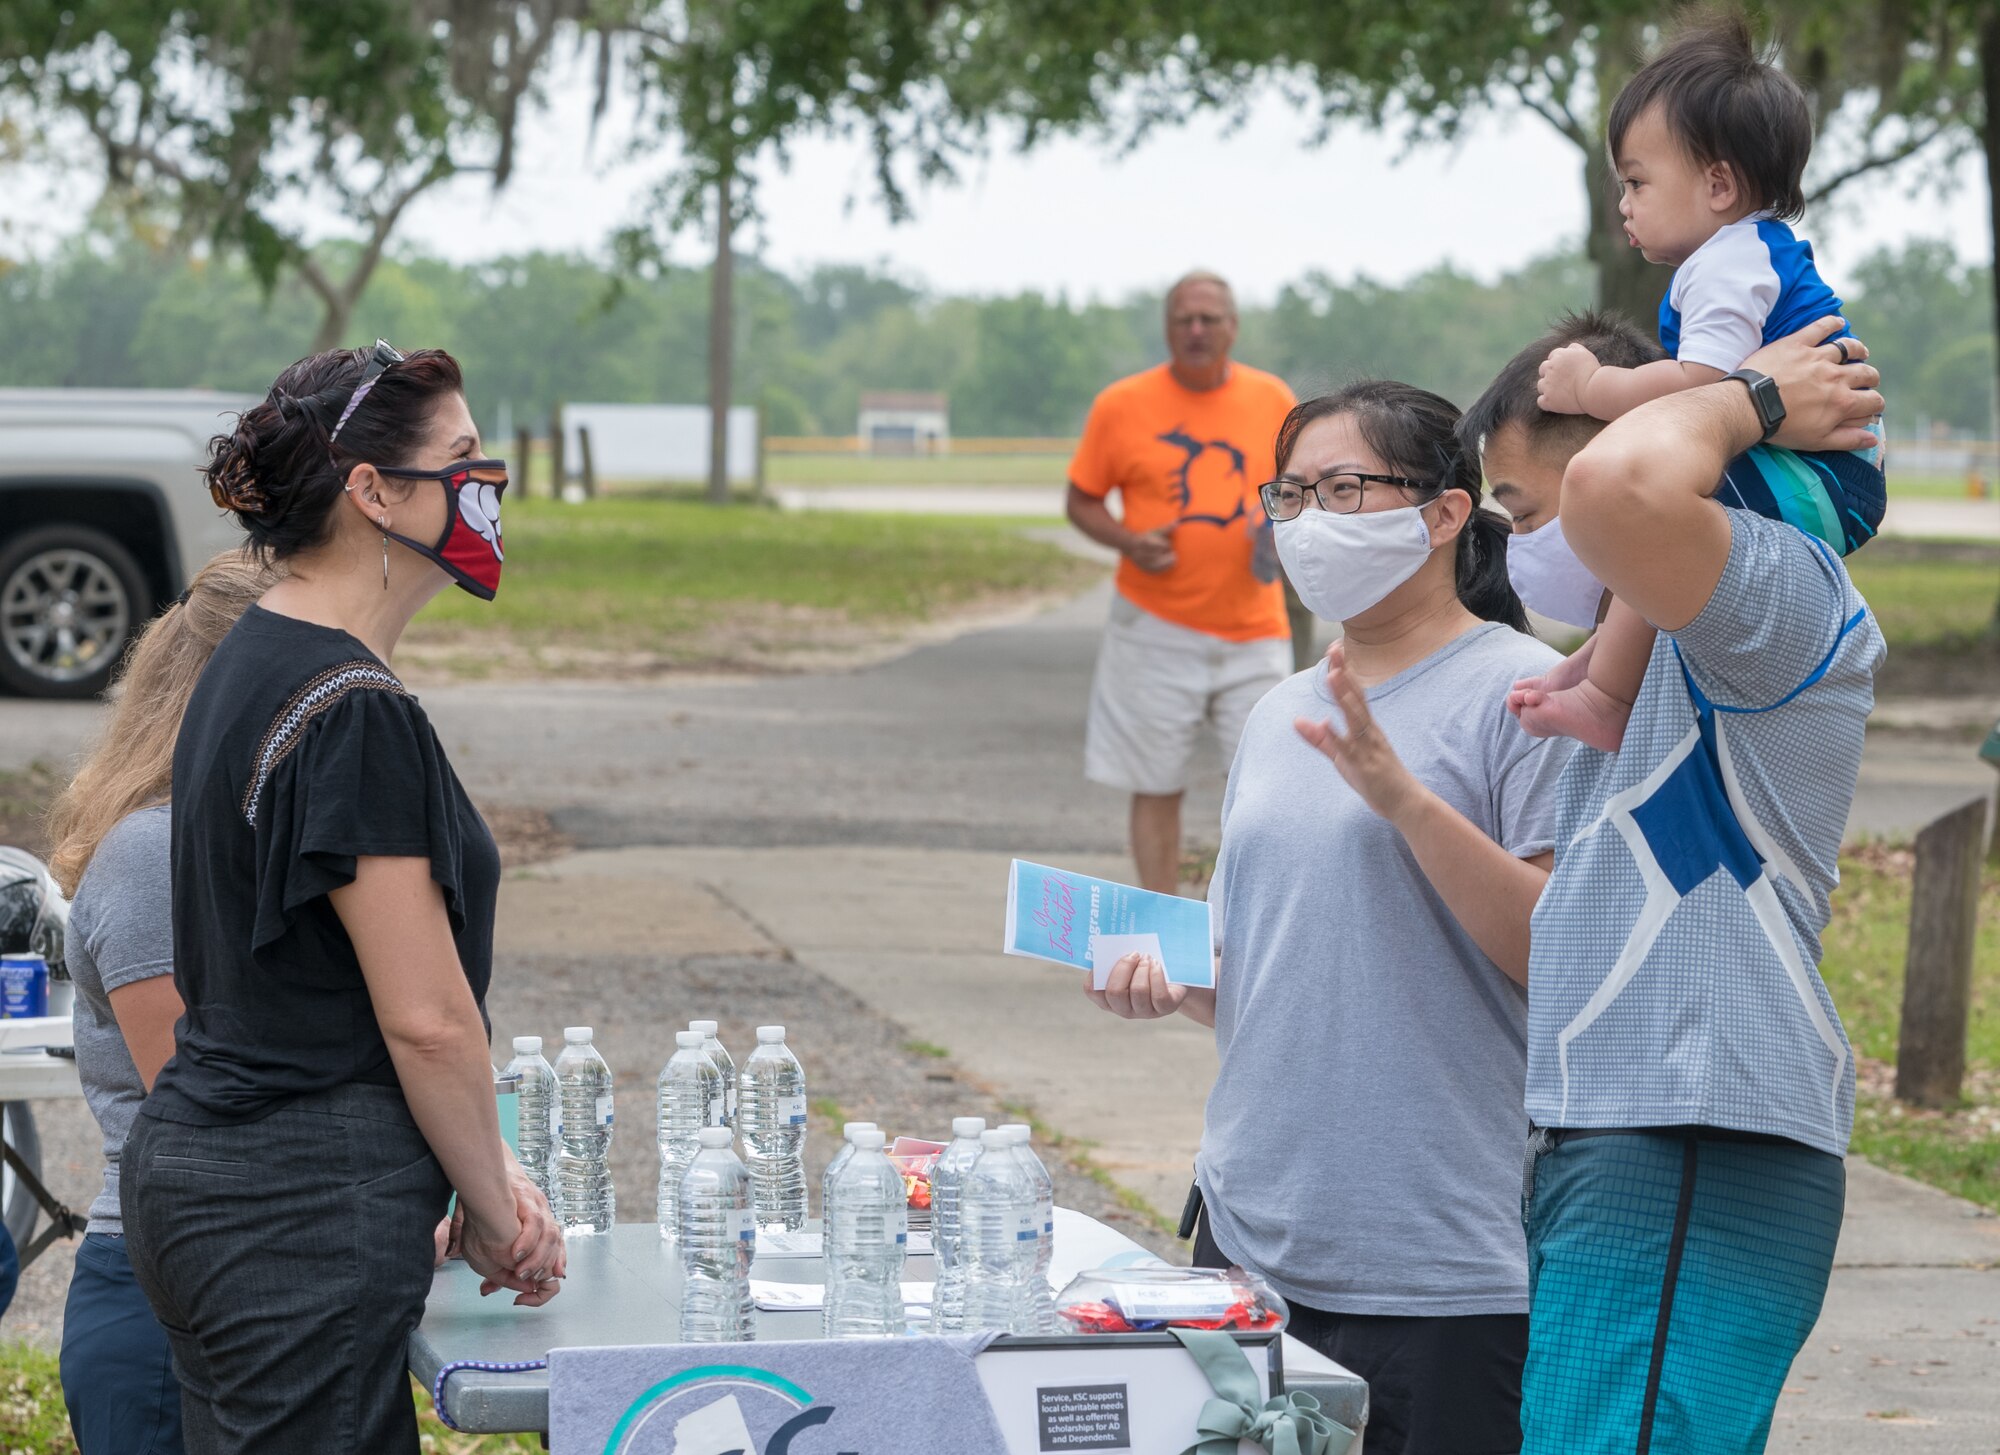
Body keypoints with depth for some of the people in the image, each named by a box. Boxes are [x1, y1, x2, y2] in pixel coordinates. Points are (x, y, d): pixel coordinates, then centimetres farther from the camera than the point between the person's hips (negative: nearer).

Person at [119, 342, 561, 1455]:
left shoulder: (254, 664, 14)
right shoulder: (354, 714, -17)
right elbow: (426, 1017, -18)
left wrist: (484, 1171, 13)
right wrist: (493, 1215, -4)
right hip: (302, 1220, -10)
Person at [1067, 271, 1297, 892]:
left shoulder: (1272, 399, 5)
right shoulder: (1121, 405, -1)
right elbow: (1081, 500, 6)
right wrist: (1128, 541, -14)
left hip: (1253, 631, 1)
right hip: (1156, 628, -1)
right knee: (1157, 788, 3)